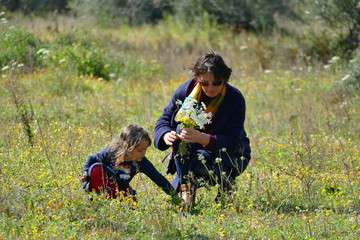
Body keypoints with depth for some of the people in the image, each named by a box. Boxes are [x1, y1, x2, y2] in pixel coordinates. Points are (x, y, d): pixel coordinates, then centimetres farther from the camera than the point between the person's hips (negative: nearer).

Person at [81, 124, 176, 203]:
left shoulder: (142, 163, -16)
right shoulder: (110, 152, -22)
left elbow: (159, 178, -11)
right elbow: (92, 159, -5)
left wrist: (174, 196, -14)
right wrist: (87, 172, -23)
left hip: (120, 190, 3)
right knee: (97, 168, -32)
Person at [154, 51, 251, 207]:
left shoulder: (235, 99, -21)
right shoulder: (187, 90, -12)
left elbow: (232, 141, -26)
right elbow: (165, 119, -4)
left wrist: (202, 138, -45)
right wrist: (166, 135, -30)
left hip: (230, 155, -4)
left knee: (202, 160, -36)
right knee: (181, 127, -26)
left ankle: (225, 183, -1)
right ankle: (185, 187, -22)